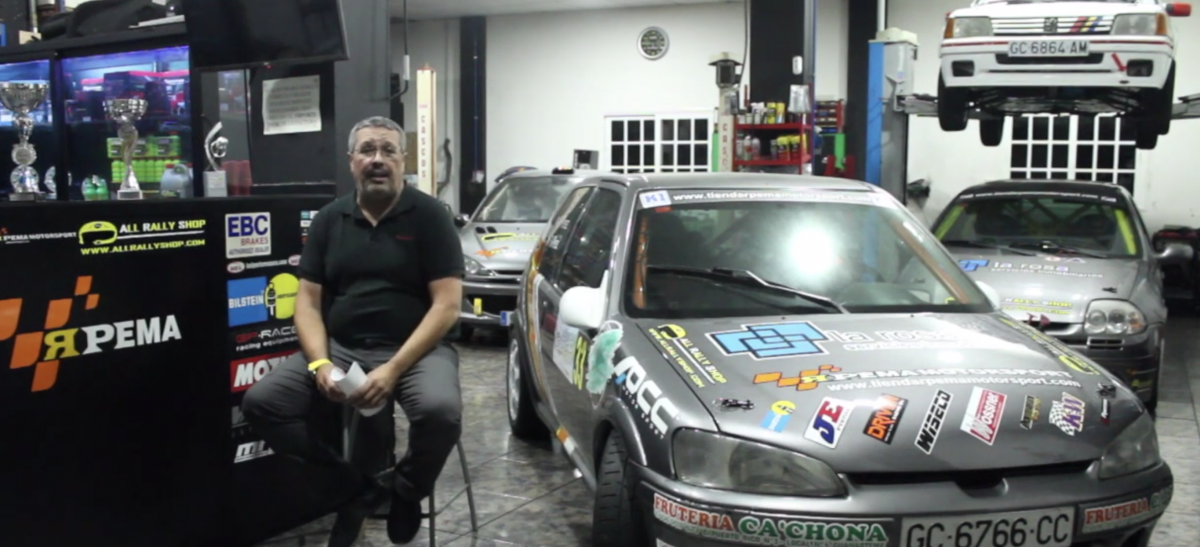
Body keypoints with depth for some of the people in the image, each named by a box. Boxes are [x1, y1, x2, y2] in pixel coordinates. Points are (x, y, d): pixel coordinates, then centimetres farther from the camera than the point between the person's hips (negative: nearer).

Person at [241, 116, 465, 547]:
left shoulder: (429, 215, -2)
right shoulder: (330, 219, 9)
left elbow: (447, 305, -10)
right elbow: (307, 301, 7)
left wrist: (394, 369, -20)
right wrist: (320, 363, -13)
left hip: (413, 349, -3)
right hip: (339, 347, 4)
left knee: (441, 411, -34)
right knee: (261, 402, -17)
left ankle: (405, 493, 1)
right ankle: (358, 484, 0)